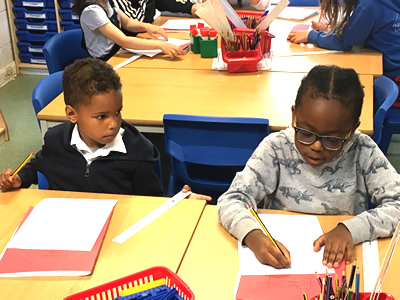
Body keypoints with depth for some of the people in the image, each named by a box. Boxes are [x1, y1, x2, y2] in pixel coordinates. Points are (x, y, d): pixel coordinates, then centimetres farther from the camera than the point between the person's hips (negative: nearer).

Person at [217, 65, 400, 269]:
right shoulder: (276, 149, -9)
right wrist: (254, 237, -31)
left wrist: (351, 229, -23)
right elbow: (231, 201, -12)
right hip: (280, 262, 0)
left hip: (340, 263, 1)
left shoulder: (363, 152, -7)